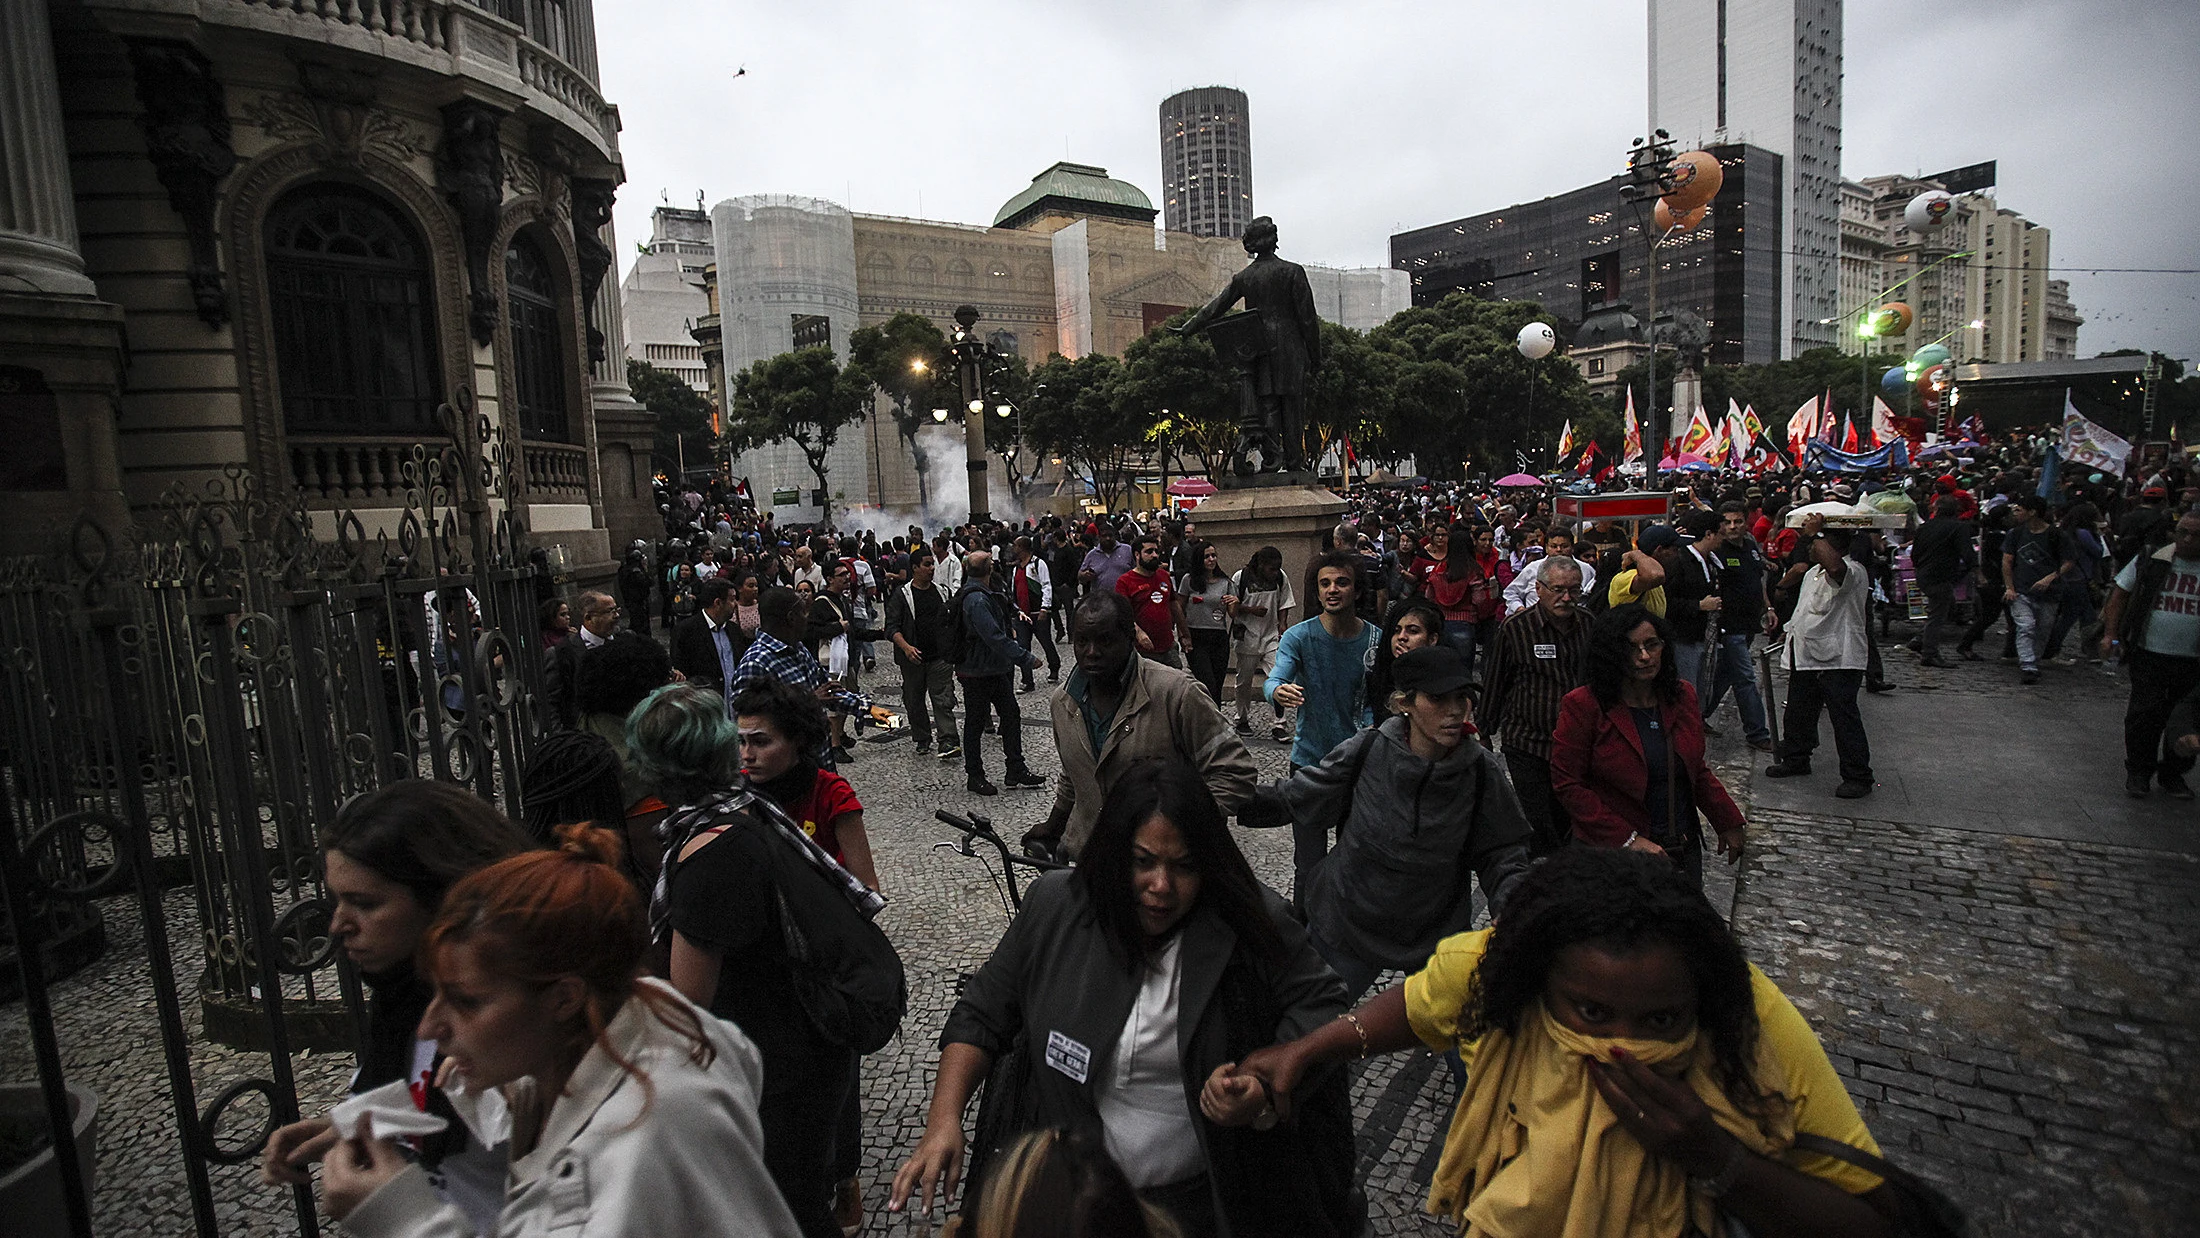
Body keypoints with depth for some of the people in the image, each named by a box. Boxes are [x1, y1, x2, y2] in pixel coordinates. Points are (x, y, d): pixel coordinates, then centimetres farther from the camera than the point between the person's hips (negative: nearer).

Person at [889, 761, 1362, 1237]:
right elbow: (982, 1015, -2)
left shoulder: (1253, 922, -17)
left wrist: (1268, 1095, -24)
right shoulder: (1055, 907, -11)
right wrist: (944, 1120, -14)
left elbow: (1320, 1005, -8)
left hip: (1207, 1198, -1)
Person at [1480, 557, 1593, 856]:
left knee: (1567, 822, 13)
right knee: (1540, 826, -1)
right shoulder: (1515, 628, -9)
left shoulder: (1590, 625, 2)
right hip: (1527, 744, -3)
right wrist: (1486, 732, 5)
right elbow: (1495, 683, 0)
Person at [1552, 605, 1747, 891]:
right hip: (1613, 854, -5)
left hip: (1683, 849, 5)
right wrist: (1628, 839, -17)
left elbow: (1696, 770, 16)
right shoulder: (1584, 706, -14)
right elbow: (1567, 785, -15)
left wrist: (1728, 822, 10)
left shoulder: (1682, 695, 3)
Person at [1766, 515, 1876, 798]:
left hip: (1839, 661, -9)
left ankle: (1858, 777, 7)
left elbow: (1834, 566, -41)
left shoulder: (1853, 571, -16)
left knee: (1845, 719, -3)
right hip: (1806, 658, 9)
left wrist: (1815, 533, -28)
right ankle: (1795, 760, 34)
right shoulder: (1812, 573, 14)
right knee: (1797, 714, 18)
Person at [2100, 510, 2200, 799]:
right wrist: (2110, 634, -3)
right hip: (2149, 655, -1)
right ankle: (2138, 771, 15)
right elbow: (2120, 593, 5)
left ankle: (2173, 774, 25)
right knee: (2144, 714, 0)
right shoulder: (2151, 560, 0)